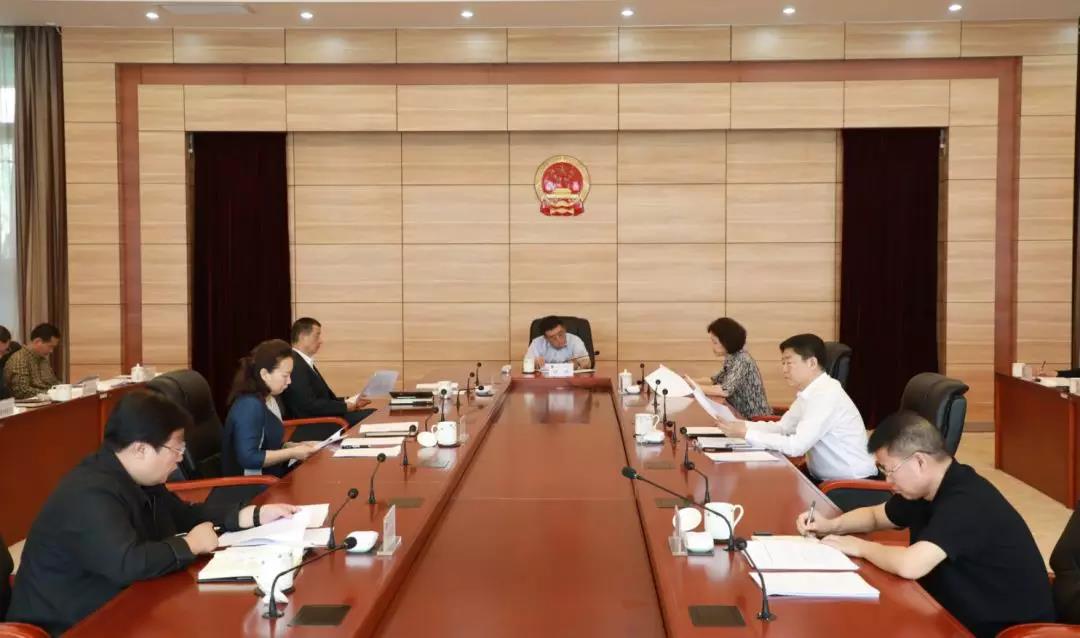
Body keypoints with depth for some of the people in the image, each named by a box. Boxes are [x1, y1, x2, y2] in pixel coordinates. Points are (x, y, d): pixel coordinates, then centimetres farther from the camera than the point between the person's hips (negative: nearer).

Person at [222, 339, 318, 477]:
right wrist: (292, 453, -19)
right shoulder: (250, 406, -20)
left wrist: (295, 446, 1)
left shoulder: (271, 399, 8)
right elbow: (248, 458, -25)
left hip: (273, 476, 8)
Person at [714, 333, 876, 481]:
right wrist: (741, 425, -5)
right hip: (824, 477, 8)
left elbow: (796, 446, -27)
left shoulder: (826, 395, -23)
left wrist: (745, 434, -23)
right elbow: (782, 427, 10)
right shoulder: (809, 392, 5)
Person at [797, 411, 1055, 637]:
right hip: (964, 616, 8)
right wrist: (832, 525, -1)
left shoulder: (966, 502, -28)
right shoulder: (924, 490, 1)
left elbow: (909, 565, -40)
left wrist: (861, 547, -20)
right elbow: (875, 515, 19)